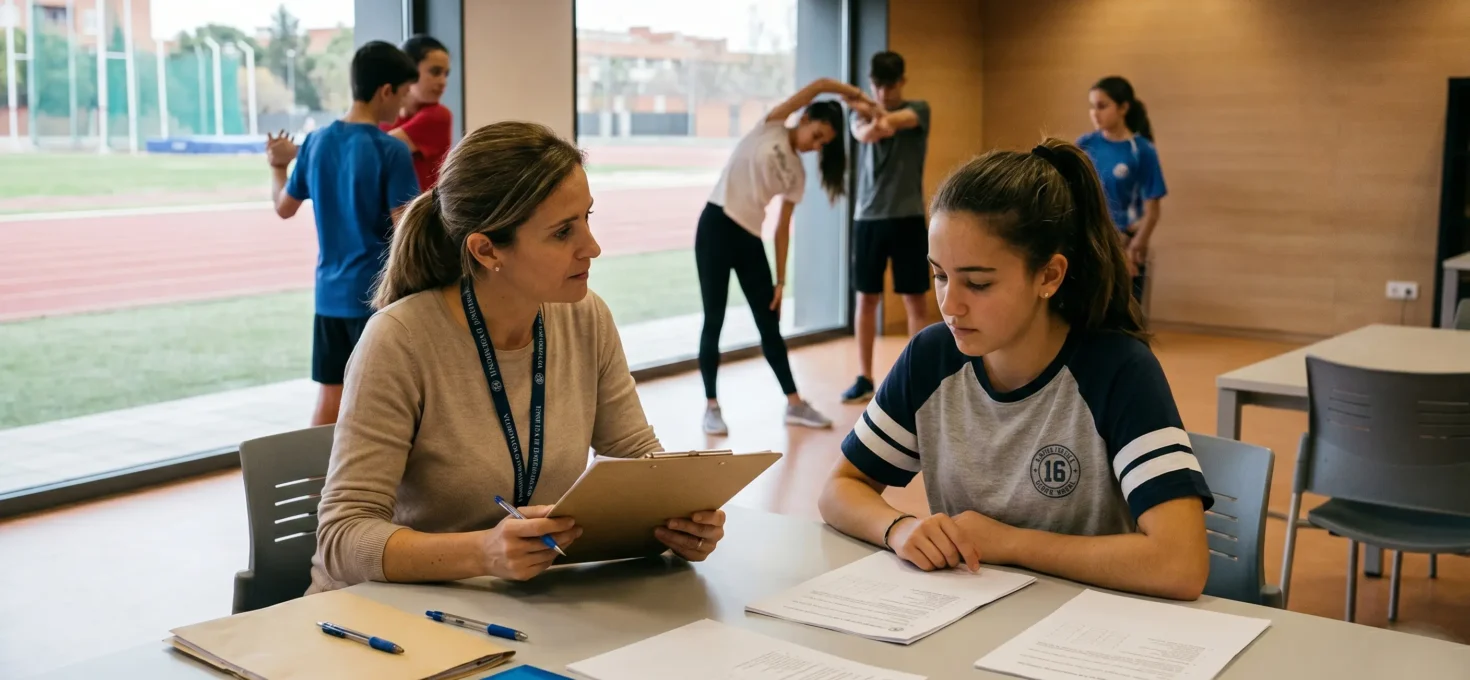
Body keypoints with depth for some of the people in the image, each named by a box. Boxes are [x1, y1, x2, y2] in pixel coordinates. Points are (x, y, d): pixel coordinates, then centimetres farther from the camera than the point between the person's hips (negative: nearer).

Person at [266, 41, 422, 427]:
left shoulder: (316, 142, 5)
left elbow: (284, 207, 18)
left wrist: (277, 165, 35)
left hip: (330, 293, 6)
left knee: (330, 395, 13)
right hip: (378, 294, -6)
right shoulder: (391, 152, -14)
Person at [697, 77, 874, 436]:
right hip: (716, 227, -5)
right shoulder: (770, 127, -1)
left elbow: (783, 228, 9)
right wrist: (856, 94, 2)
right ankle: (711, 406, 8)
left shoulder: (797, 175, 10)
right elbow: (819, 85, -9)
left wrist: (781, 279, 4)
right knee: (714, 321, -2)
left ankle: (794, 404, 16)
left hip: (750, 240, 5)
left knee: (770, 323, 8)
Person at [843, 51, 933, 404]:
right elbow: (861, 133, -20)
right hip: (867, 217, 2)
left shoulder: (918, 110, 1)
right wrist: (873, 125, -45)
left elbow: (899, 121, -25)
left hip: (908, 217, -2)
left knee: (915, 299, 0)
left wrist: (883, 119, -48)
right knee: (866, 299, 6)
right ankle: (865, 378, 15)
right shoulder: (862, 112, 5)